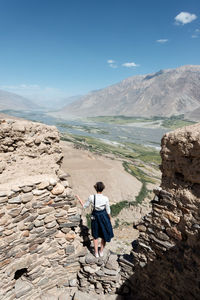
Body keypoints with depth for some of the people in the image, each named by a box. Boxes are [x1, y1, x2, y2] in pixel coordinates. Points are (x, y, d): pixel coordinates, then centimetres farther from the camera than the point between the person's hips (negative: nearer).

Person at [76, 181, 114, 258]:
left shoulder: (91, 197, -18)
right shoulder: (105, 198, -20)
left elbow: (84, 206, -5)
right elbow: (108, 211, -9)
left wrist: (79, 198, 7)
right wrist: (109, 218, 10)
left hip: (95, 216, 2)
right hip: (104, 216, -1)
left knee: (95, 235, 21)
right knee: (104, 235, 22)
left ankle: (96, 253, 33)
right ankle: (101, 252, 34)